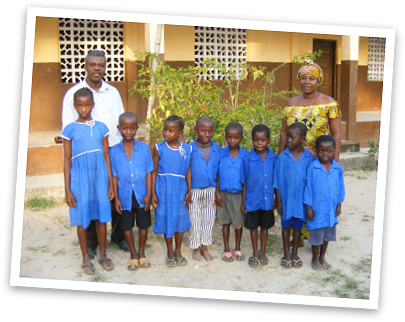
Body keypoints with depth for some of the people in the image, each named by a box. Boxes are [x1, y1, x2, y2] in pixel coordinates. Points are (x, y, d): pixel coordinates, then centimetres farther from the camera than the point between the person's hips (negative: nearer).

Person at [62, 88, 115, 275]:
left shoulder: (101, 127, 4)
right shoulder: (70, 129, -1)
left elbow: (107, 157, 7)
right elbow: (67, 161, 0)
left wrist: (110, 185, 6)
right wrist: (67, 190, -3)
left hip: (100, 177, 2)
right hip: (80, 179, -2)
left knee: (101, 216, 8)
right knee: (82, 218, 7)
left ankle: (103, 255, 25)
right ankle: (86, 259, 22)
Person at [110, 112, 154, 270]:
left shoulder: (144, 147, -4)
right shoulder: (114, 151, -3)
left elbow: (148, 172, -2)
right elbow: (114, 176, 0)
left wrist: (148, 194, -5)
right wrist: (116, 197, -2)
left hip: (141, 195, 0)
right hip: (124, 195, 0)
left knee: (143, 224, 10)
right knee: (126, 226, 11)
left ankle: (141, 252, 31)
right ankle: (133, 254, 30)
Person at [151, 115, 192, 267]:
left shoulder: (187, 149, 0)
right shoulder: (159, 148, -4)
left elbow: (188, 171, 5)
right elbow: (154, 171, -2)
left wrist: (189, 192, 2)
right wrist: (153, 193, -4)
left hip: (180, 189, 1)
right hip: (163, 189, -1)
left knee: (180, 219, 7)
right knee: (166, 218, 7)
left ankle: (178, 251, 26)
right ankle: (170, 251, 24)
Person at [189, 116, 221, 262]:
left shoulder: (216, 148, -2)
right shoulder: (190, 149, -9)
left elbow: (218, 171, 4)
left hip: (210, 190, 3)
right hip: (195, 191, -2)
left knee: (209, 219, 12)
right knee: (195, 220, 8)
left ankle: (205, 247, 28)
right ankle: (196, 248, 24)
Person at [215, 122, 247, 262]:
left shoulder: (245, 155, -6)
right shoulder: (221, 154, -4)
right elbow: (218, 175, 2)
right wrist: (217, 193, -2)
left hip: (239, 194, 0)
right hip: (224, 194, 0)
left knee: (239, 222, 12)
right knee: (226, 222, 11)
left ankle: (237, 249, 30)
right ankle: (226, 249, 24)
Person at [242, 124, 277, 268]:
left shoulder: (273, 157, -6)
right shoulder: (248, 158, -11)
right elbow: (244, 182, -4)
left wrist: (277, 198, 7)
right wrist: (244, 200, -2)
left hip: (268, 199, 2)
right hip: (253, 199, -1)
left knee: (265, 225, 16)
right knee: (253, 226, 12)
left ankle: (263, 252, 34)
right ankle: (255, 252, 30)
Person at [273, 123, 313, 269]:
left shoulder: (309, 157, -6)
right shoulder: (282, 157, -9)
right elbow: (277, 181, -4)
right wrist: (278, 201, -5)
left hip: (301, 199, 1)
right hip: (286, 198, -1)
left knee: (298, 225, 15)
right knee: (286, 225, 13)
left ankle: (294, 253, 31)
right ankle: (286, 254, 28)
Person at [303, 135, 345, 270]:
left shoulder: (338, 168, -4)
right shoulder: (312, 167, -15)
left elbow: (340, 188, 7)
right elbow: (308, 188, -10)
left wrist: (339, 205, 8)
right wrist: (309, 207, -9)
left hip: (331, 209, 4)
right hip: (317, 209, -4)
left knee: (327, 235, 18)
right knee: (316, 235, 9)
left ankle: (322, 257, 37)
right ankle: (315, 259, 30)